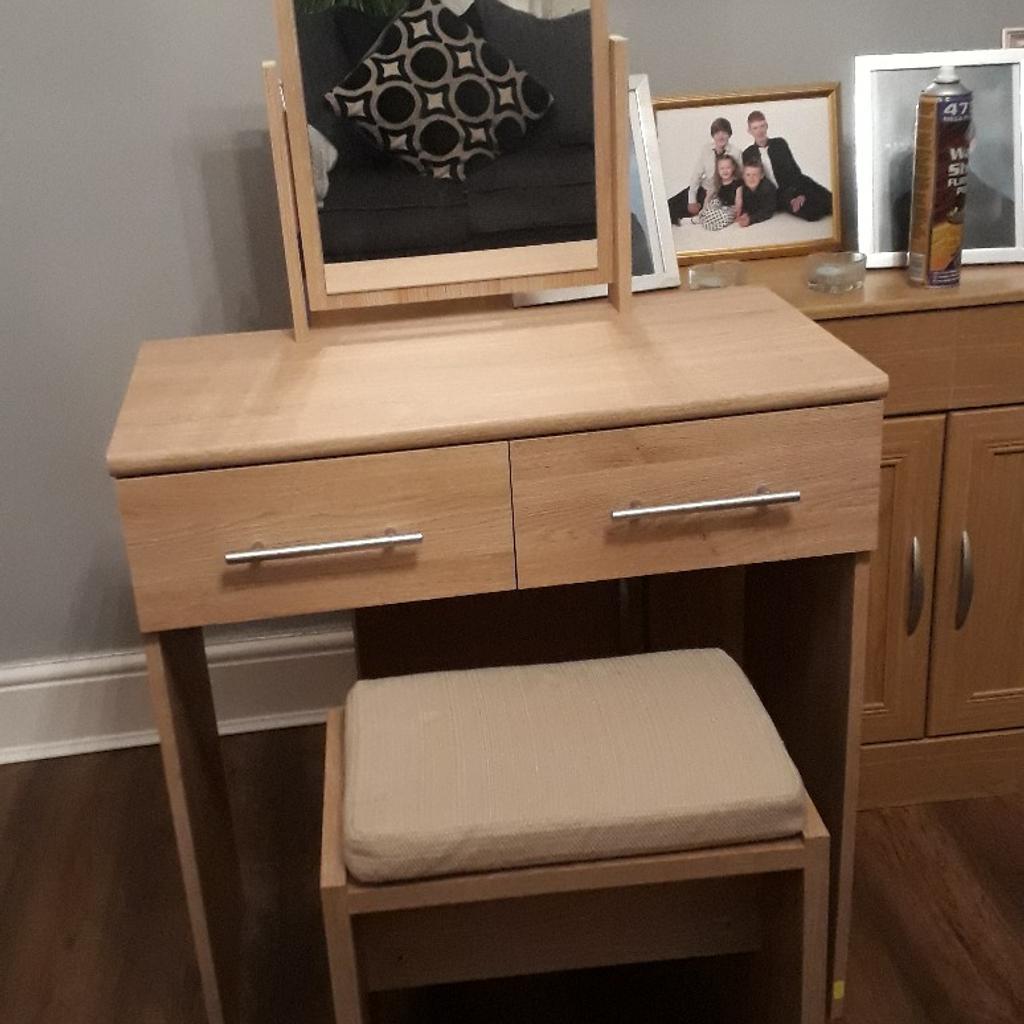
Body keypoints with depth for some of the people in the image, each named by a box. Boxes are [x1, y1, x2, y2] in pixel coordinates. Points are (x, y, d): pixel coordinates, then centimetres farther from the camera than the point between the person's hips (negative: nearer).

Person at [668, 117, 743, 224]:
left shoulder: (735, 152, -14)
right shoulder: (705, 149, -7)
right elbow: (696, 174, -7)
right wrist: (692, 201, -12)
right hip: (703, 188, 3)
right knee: (671, 205, -7)